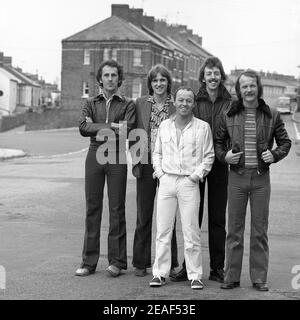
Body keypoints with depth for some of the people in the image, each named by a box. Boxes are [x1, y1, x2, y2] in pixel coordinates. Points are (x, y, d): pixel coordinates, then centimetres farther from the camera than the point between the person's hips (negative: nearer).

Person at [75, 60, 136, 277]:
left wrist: (97, 127, -6)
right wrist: (111, 127, -10)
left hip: (117, 157, -2)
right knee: (92, 208, 3)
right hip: (95, 156, 2)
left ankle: (117, 261, 6)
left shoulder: (127, 105, 8)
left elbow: (127, 129, -10)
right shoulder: (91, 103, 14)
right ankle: (89, 261, 8)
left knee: (117, 208, 0)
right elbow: (83, 128, -4)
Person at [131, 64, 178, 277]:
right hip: (146, 164, 1)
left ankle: (169, 263, 13)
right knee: (144, 214, 6)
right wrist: (135, 162, 0)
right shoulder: (140, 104, 6)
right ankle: (141, 263, 14)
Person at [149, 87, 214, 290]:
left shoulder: (202, 127, 2)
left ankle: (195, 275, 6)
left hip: (189, 183, -3)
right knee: (163, 230, 4)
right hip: (166, 181, 3)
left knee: (191, 231, -1)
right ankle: (160, 273, 11)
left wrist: (196, 174, -6)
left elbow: (209, 156, 4)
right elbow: (157, 153, 18)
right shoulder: (165, 125, 11)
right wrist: (160, 172, 4)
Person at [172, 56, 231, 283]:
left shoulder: (230, 103, 3)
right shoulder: (194, 101, 2)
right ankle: (188, 266, 11)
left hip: (219, 164, 0)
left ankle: (217, 268, 14)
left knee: (218, 218, 6)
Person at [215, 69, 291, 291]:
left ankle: (259, 278, 12)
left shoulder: (272, 115, 3)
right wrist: (224, 155, -6)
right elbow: (218, 141, 13)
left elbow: (285, 142, 9)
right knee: (234, 229, 4)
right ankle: (232, 277, 11)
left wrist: (274, 155, -9)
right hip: (237, 176, 0)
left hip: (261, 177, 0)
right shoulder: (229, 115, 4)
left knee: (260, 230, 4)